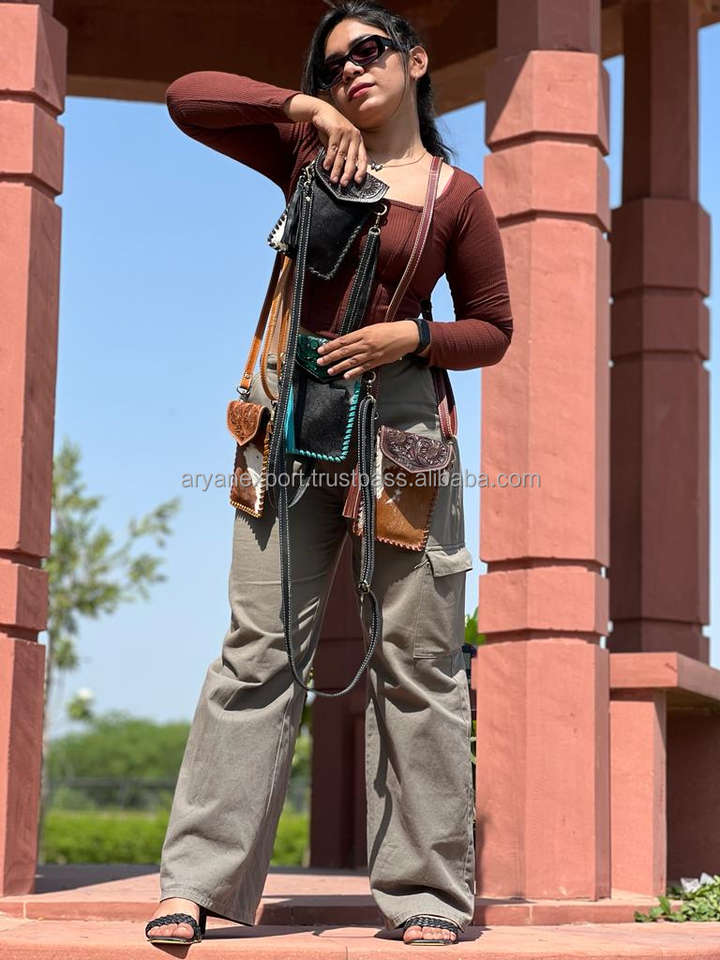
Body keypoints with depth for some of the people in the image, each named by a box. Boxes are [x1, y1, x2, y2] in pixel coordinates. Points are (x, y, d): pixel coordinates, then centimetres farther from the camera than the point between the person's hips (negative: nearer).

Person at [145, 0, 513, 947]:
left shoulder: (458, 195, 5)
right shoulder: (307, 151, 11)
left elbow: (493, 329, 9)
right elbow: (187, 96, 5)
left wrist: (411, 336, -10)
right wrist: (302, 105, -5)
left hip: (401, 421, -1)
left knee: (417, 657, -1)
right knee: (261, 643, -3)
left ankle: (428, 896, 6)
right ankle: (201, 881, -2)